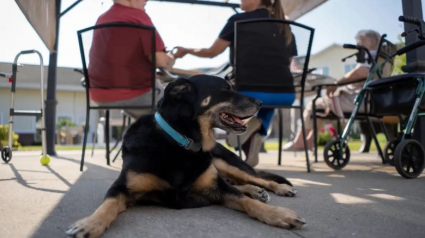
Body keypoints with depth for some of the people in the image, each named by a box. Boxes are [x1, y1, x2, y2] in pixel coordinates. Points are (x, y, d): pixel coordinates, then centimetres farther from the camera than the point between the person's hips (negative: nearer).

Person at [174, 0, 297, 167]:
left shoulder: (238, 20, 4)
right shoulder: (285, 26, 16)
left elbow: (211, 52, 11)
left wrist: (186, 51, 28)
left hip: (250, 92, -4)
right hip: (286, 94, 4)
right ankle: (259, 133, 13)